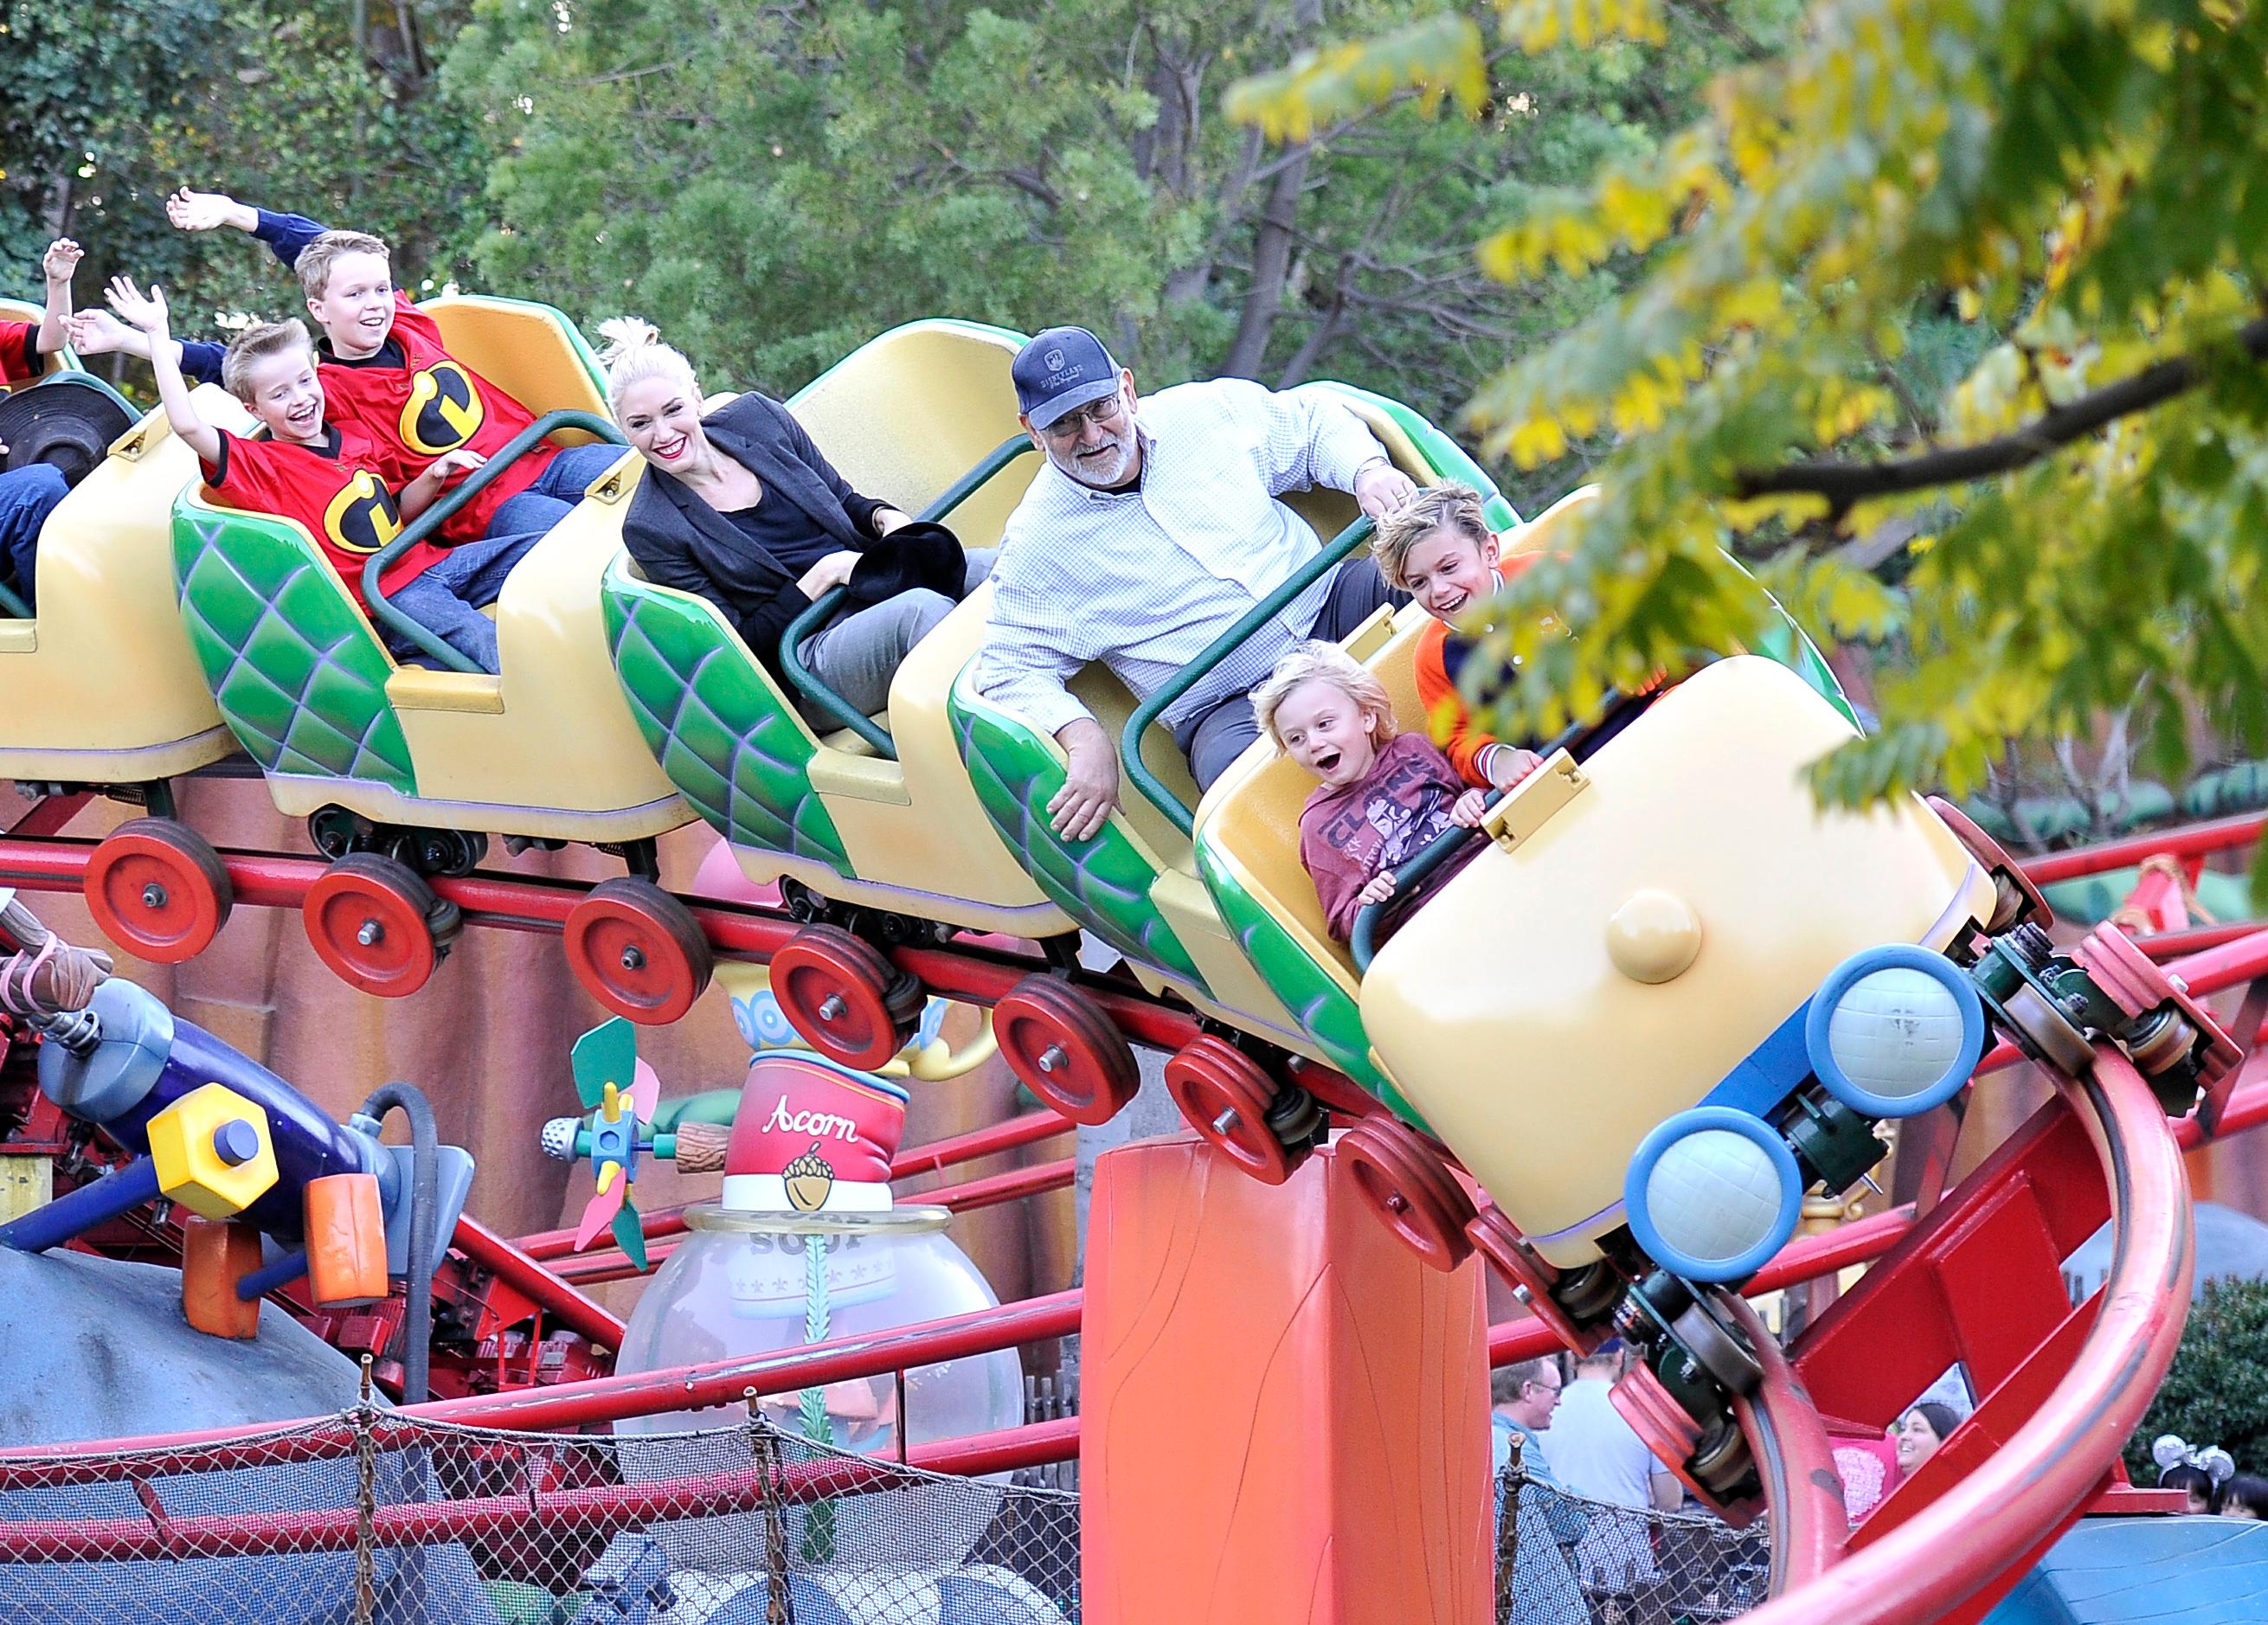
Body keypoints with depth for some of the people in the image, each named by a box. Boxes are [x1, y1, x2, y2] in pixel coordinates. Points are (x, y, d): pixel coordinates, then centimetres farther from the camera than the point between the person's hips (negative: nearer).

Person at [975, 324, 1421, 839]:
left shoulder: (1209, 412, 3)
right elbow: (1012, 671, -4)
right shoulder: (1037, 544, -5)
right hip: (1232, 709, -4)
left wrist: (1367, 471, -5)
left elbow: (1313, 421, 17)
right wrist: (1086, 741, -21)